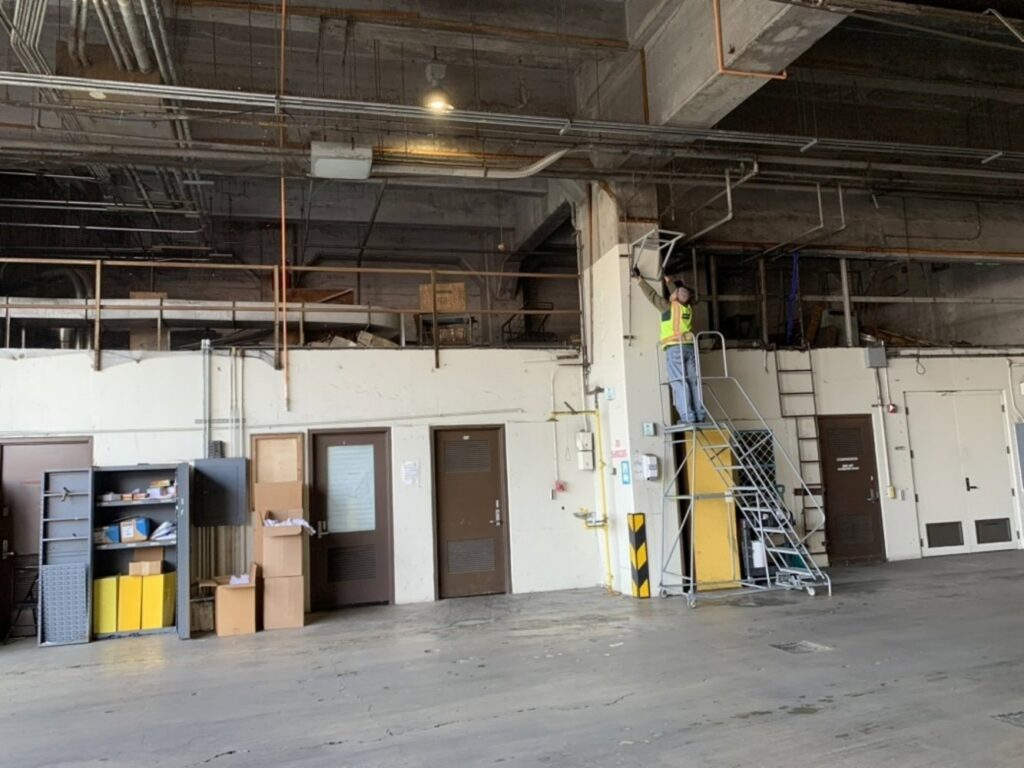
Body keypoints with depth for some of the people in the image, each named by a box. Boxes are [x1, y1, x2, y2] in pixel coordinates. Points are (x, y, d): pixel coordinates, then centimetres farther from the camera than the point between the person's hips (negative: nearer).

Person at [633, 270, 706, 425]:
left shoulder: (669, 306, -2)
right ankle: (700, 414, 3)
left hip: (674, 348, -6)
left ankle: (688, 417, -14)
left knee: (679, 382, -8)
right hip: (690, 347, 6)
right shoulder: (688, 308, 14)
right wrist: (668, 280, 45)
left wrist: (639, 279, 17)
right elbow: (679, 292, 33)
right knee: (693, 381, 5)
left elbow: (651, 294, 6)